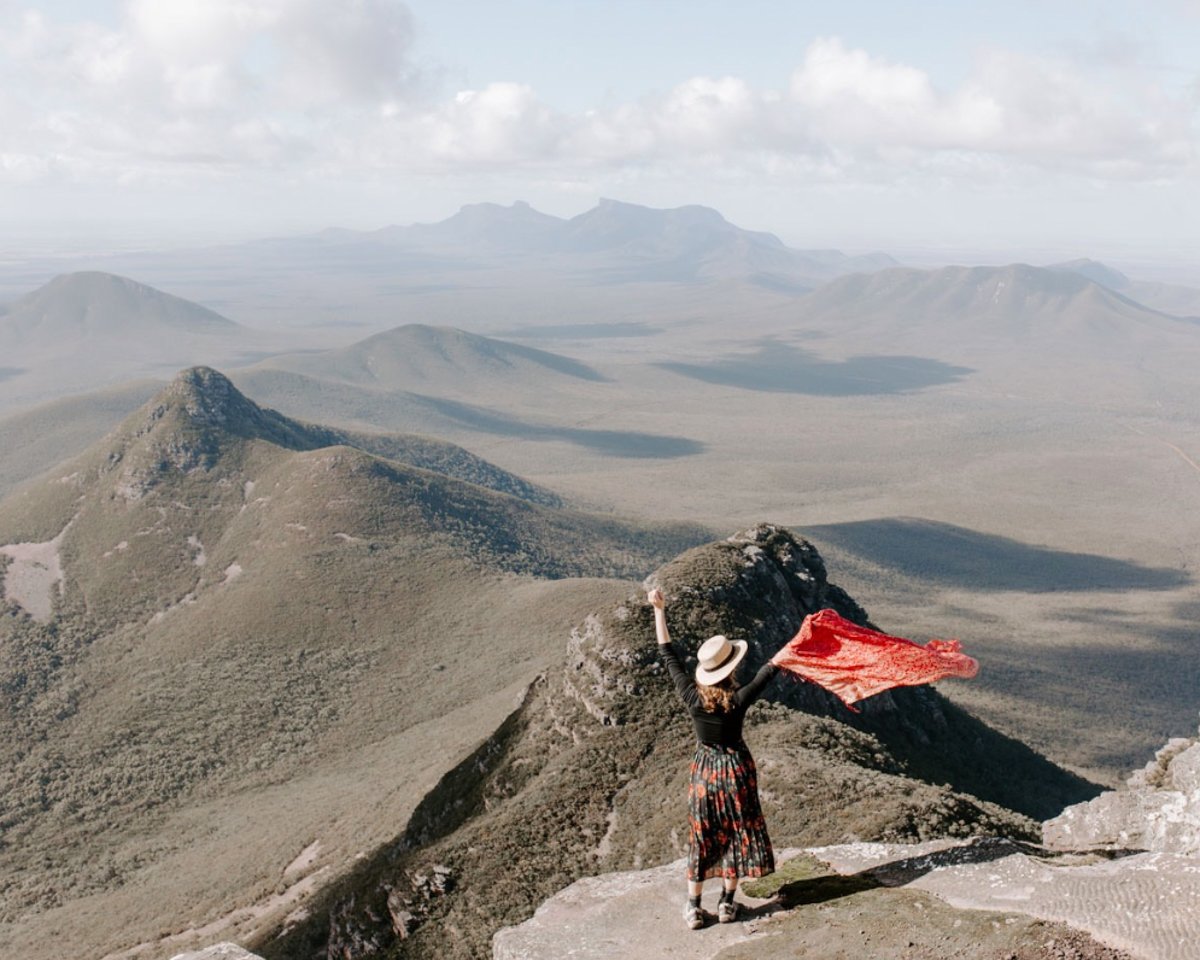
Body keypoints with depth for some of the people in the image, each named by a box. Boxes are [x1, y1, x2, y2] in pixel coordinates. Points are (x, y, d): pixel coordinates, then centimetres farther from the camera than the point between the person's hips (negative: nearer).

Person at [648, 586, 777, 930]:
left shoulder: (692, 697, -18)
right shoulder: (737, 701, -22)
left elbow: (668, 657, -11)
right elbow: (768, 671, -12)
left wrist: (659, 611, -7)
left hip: (704, 769, 2)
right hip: (736, 768, -2)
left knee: (702, 836, 11)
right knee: (737, 831, 14)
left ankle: (693, 907, 15)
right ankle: (727, 902, 20)